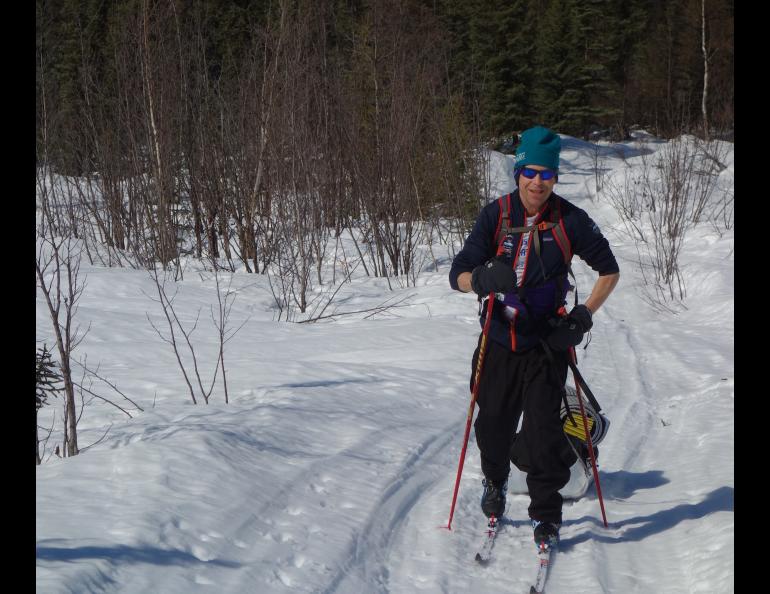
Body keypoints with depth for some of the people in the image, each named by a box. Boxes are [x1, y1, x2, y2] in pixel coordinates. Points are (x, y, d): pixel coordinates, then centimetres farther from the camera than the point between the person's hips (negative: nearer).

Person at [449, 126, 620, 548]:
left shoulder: (570, 221, -6)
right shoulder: (496, 215, -5)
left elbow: (609, 270, 6)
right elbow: (458, 276, -8)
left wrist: (585, 314, -7)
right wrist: (483, 279, -31)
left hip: (546, 343, -2)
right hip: (499, 341, 2)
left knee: (542, 428, -9)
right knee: (493, 424, 11)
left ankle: (546, 513, 7)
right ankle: (495, 481, 42)